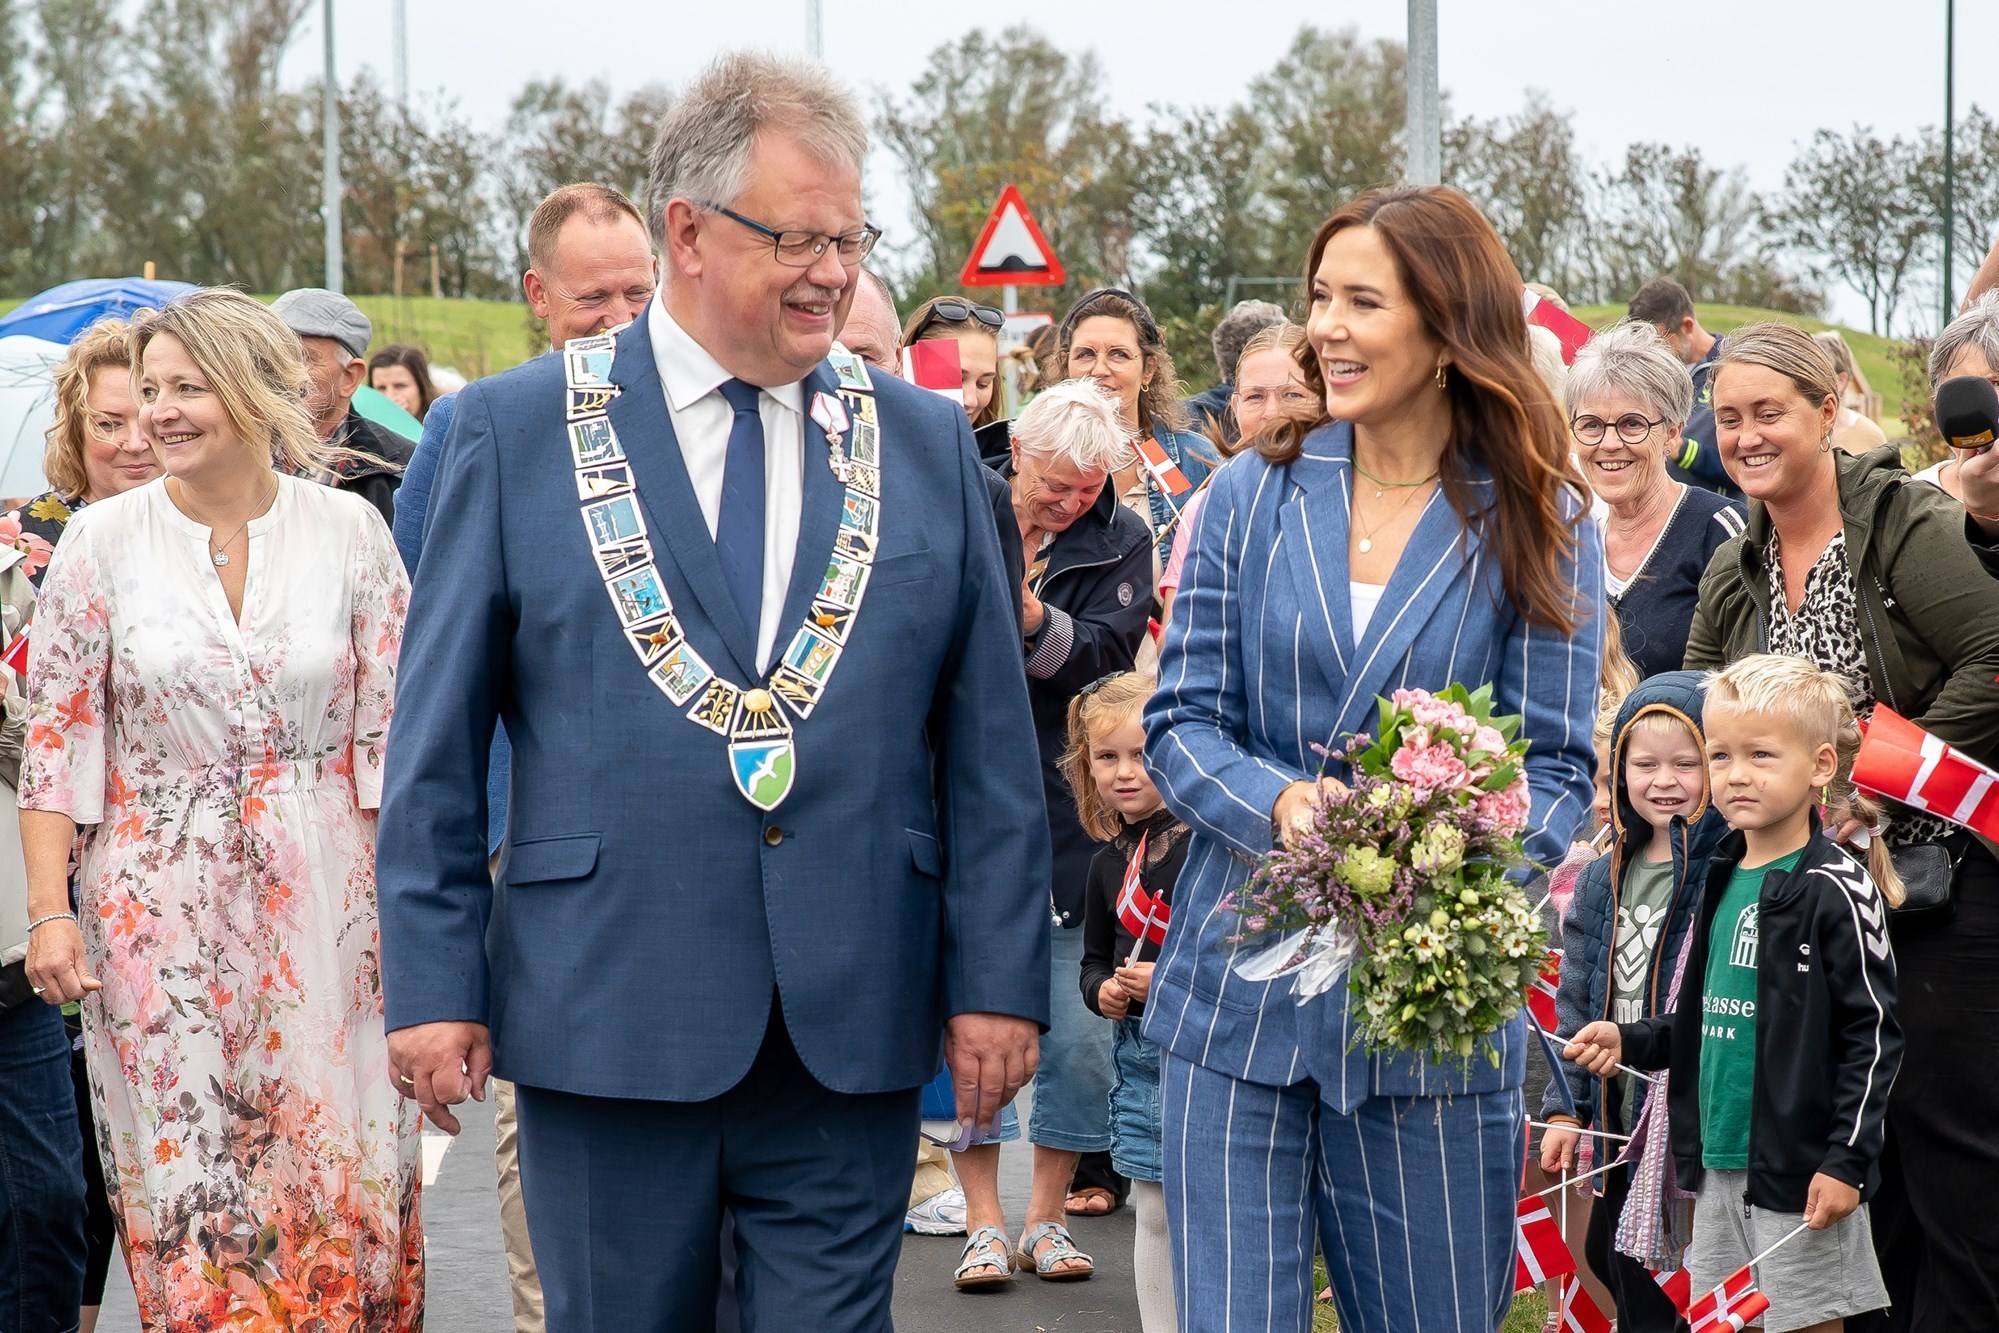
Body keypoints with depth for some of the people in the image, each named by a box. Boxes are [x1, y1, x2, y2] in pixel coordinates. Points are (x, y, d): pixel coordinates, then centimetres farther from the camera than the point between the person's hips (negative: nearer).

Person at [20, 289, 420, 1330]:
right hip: (158, 903, 0)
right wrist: (50, 911, -5)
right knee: (186, 1179, 2)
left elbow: (391, 727, 2)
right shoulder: (103, 540, -1)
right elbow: (55, 737, 1)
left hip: (323, 897, 0)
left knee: (340, 1182, 1)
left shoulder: (348, 531, -1)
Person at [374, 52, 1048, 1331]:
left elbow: (990, 740, 7)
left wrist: (1000, 979, 2)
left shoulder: (926, 441, 8)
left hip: (856, 1027, 2)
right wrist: (434, 984, -3)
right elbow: (437, 741, 2)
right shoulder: (515, 430, 2)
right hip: (606, 1018, -2)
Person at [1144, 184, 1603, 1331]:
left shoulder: (1539, 526, 1)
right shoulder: (1253, 494, 5)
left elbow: (1558, 767, -1)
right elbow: (1181, 721, 3)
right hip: (1242, 988, 1)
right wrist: (1285, 805, -17)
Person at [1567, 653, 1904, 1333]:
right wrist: (1630, 1039, 5)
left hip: (1800, 1172, -7)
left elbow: (1874, 1034, -13)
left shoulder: (1837, 889, -12)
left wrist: (1847, 1161, -16)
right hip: (1718, 1167, 7)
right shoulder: (1719, 883, 11)